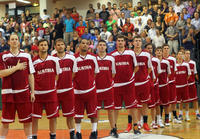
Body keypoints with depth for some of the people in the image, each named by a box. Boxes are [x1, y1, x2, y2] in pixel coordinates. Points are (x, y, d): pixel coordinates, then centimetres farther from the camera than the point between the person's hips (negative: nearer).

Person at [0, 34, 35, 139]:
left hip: (24, 92, 2)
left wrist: (32, 92, 4)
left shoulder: (26, 56, 8)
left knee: (27, 119, 6)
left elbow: (30, 75, 8)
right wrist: (17, 67, -11)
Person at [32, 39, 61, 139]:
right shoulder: (33, 61, 0)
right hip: (37, 93, -1)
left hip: (51, 92, 1)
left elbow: (57, 74, 12)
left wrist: (53, 84, 4)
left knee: (53, 116, 5)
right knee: (35, 117, 2)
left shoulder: (54, 60, 3)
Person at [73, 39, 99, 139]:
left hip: (90, 89, 1)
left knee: (93, 112, 5)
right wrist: (74, 84, 0)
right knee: (77, 113, 6)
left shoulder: (92, 58, 0)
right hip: (77, 90, -1)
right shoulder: (74, 59, -4)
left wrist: (91, 81, 7)